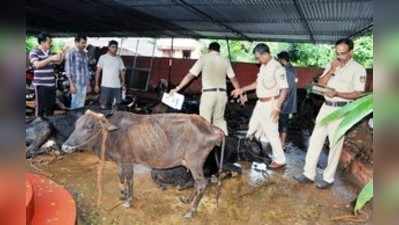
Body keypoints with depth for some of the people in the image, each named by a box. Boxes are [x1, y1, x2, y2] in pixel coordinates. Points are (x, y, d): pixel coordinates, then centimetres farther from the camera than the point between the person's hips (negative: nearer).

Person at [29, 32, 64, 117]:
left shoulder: (49, 52, 12)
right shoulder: (34, 52, -7)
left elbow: (58, 62, 18)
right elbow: (37, 64, -23)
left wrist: (62, 55, 2)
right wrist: (50, 58, -26)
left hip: (51, 84, 7)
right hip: (41, 85, -7)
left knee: (51, 106, 14)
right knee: (41, 107, -1)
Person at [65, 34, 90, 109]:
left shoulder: (84, 53, 14)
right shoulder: (71, 53, -7)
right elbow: (68, 70, -10)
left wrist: (88, 83, 16)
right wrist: (71, 84, -15)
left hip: (84, 84, 6)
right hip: (76, 83, -6)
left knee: (81, 104, 10)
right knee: (75, 104, -3)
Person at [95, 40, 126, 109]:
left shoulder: (119, 59, 10)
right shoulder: (103, 57, 1)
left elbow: (122, 71, 12)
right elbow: (98, 71, 2)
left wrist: (123, 83, 0)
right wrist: (97, 84, -3)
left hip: (117, 86, 3)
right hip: (106, 86, -3)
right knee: (104, 106, 0)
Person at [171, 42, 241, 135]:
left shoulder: (204, 58, 1)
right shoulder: (225, 60, 9)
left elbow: (190, 75, -3)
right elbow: (233, 79, 12)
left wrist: (177, 88, 1)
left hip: (208, 93, -4)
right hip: (222, 93, 4)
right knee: (219, 119, 18)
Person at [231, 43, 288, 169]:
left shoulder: (277, 68, -19)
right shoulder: (263, 66, 8)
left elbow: (285, 89, -21)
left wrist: (277, 107, -27)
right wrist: (242, 90, 18)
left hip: (270, 104, -9)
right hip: (260, 103, 9)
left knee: (271, 132, -2)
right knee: (253, 127, 19)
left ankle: (280, 160, 12)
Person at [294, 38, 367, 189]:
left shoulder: (358, 69, -7)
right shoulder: (331, 65, 9)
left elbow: (357, 94, -11)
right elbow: (320, 84, 2)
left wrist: (337, 93, -24)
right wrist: (332, 70, -10)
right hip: (326, 107, 5)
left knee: (335, 145, 3)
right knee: (315, 140, 5)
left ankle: (328, 178, 16)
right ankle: (309, 174, 14)